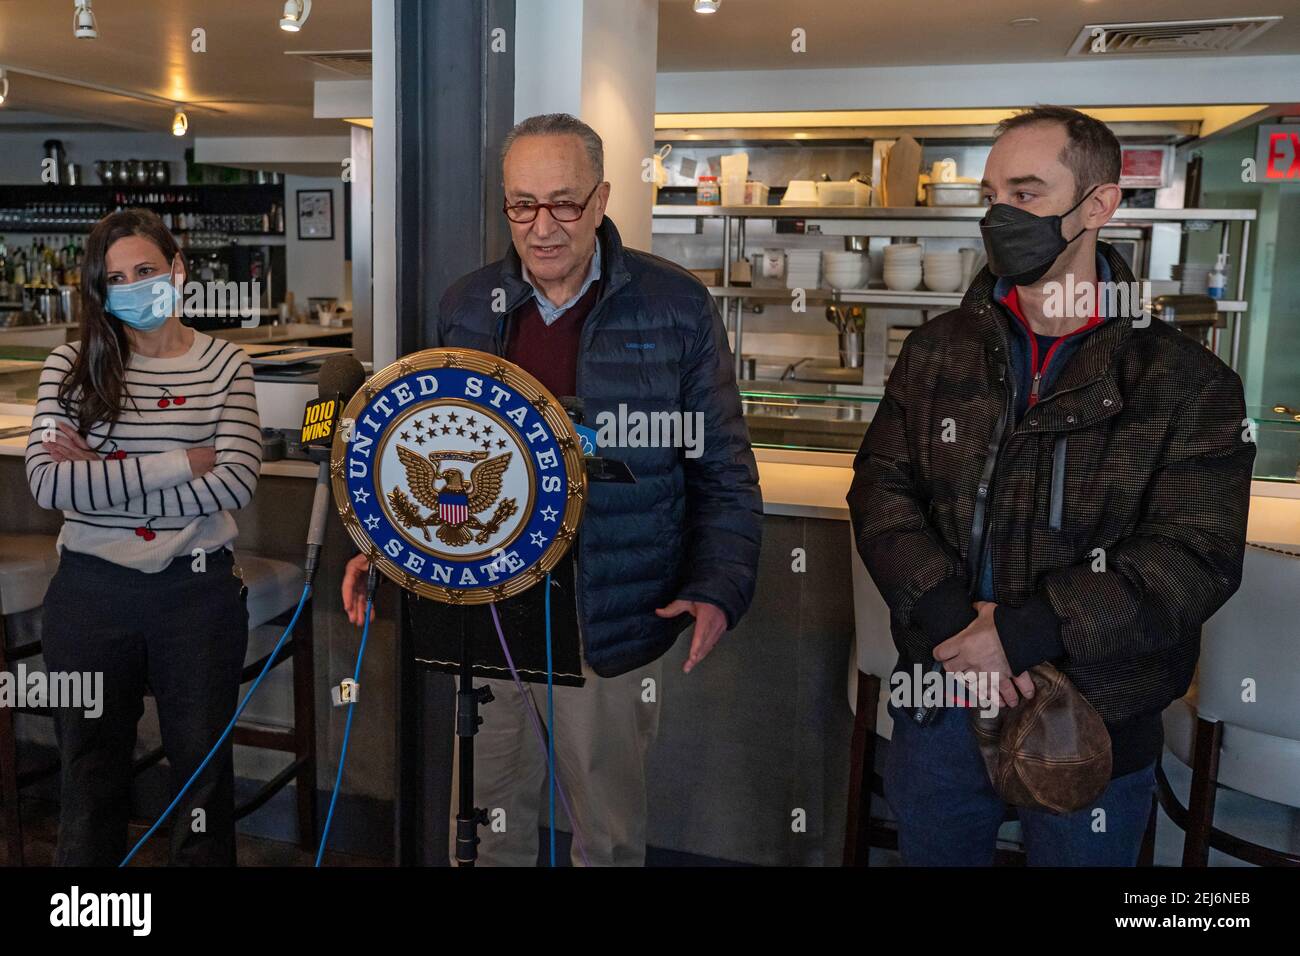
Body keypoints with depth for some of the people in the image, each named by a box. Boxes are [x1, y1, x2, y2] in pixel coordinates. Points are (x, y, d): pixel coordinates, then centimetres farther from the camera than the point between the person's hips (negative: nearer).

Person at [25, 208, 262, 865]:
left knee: (202, 764, 12)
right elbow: (48, 483, -15)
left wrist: (101, 477, -14)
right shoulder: (71, 366, 0)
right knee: (90, 772, 15)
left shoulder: (224, 363, -1)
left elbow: (235, 483, -14)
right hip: (90, 591, 1)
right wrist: (178, 464, -17)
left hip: (196, 590, -1)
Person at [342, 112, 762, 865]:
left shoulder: (676, 307, -7)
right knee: (494, 821, 20)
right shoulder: (466, 307, 3)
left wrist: (718, 589, -14)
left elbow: (724, 471, -3)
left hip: (611, 630, -3)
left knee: (609, 832, 15)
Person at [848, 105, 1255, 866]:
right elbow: (882, 489, -3)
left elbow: (1196, 555, -15)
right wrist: (948, 614, -20)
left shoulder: (1188, 382, -9)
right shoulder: (939, 353, 2)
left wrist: (1026, 632, -25)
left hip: (1099, 720, -2)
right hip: (939, 703, 3)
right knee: (932, 851, 21)